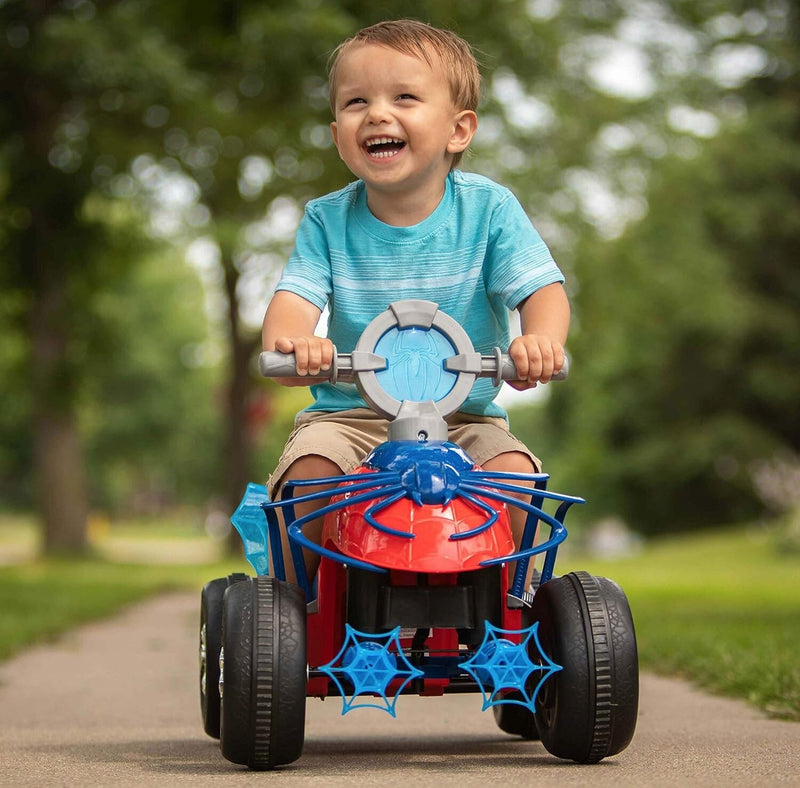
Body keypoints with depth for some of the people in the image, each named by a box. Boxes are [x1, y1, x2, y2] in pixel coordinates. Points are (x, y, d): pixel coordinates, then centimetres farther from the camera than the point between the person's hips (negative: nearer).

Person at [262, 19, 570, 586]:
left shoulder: (488, 208, -3)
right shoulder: (328, 220, 0)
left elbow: (543, 289, -10)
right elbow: (297, 294, -12)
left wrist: (541, 338, -35)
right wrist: (288, 339, -38)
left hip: (465, 417, 0)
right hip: (349, 415, 0)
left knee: (512, 471, -27)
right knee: (309, 471, -27)